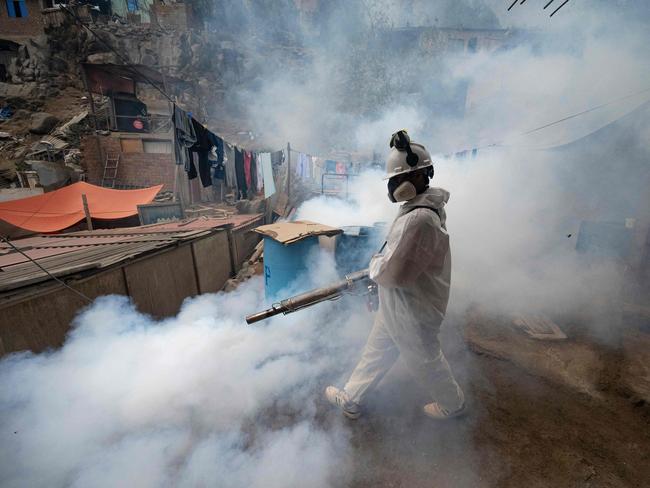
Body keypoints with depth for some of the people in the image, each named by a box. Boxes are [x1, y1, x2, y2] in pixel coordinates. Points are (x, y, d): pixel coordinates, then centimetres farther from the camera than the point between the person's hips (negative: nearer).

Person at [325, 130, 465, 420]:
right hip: (399, 304, 10)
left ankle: (452, 404, 46)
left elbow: (393, 272, -30)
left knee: (424, 360, 17)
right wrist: (381, 265, 6)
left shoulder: (419, 219, -32)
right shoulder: (420, 208, 3)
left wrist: (374, 265, -11)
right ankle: (351, 399, 39)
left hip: (411, 311, -10)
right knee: (376, 352, 21)